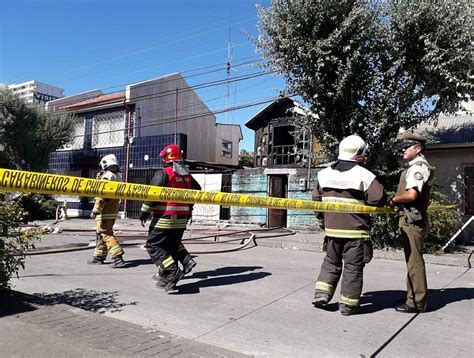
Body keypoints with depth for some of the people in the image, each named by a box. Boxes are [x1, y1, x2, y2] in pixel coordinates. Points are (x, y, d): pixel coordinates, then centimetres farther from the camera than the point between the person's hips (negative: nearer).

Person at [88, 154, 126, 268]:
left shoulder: (106, 177, -16)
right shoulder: (118, 176, 12)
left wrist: (95, 211, -17)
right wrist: (99, 178, 15)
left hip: (105, 212, -9)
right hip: (113, 212, 9)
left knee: (106, 234, -8)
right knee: (101, 233, 18)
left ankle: (118, 257, -14)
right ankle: (98, 257, 26)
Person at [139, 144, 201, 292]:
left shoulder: (163, 173, -10)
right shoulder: (187, 175, 11)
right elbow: (197, 190, 21)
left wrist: (144, 212, -9)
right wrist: (189, 209, 31)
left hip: (164, 219, -7)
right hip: (181, 220, 7)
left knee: (153, 245, 1)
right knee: (173, 243, 26)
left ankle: (172, 271, -12)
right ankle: (187, 260, 11)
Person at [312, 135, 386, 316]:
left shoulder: (325, 173, 3)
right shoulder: (364, 175, -10)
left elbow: (316, 198, 9)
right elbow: (379, 199, -14)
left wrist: (322, 216, 23)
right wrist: (365, 202, 7)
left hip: (331, 229, 4)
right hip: (355, 231, -4)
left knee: (331, 262, 21)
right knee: (353, 267, 8)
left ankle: (321, 294, 16)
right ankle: (348, 304, 15)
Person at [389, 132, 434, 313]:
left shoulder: (418, 167, -14)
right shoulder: (414, 167, 18)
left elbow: (411, 195, -25)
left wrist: (393, 200, -9)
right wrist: (397, 201, 11)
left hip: (412, 220, -11)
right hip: (409, 219, 11)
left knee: (414, 261, -5)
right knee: (412, 260, 17)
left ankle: (417, 303, 3)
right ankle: (412, 296, 28)